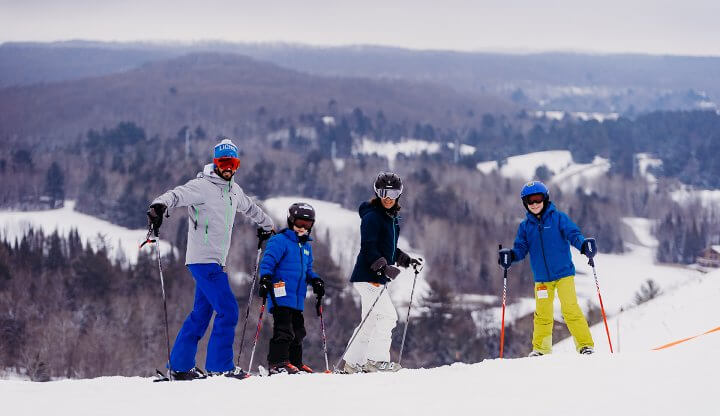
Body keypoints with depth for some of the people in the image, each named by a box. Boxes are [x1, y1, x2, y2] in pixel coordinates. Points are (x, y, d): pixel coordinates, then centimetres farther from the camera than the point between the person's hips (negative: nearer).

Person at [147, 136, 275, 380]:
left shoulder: (233, 191, 16)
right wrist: (160, 205, -46)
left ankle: (179, 367, 17)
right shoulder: (202, 186, -9)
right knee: (228, 310, -13)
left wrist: (267, 225, 52)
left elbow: (249, 208, 36)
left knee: (201, 314, 11)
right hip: (203, 260, -9)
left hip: (216, 262, 9)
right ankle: (220, 366, -8)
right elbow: (178, 194, -25)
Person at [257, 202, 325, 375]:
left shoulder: (306, 246, 22)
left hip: (297, 299, 9)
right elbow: (267, 262, -13)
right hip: (281, 296, -9)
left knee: (298, 331, 13)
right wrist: (265, 279, -25)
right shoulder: (280, 241, -5)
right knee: (284, 329, -14)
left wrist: (315, 280, 12)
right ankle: (277, 363, -14)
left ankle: (295, 362, 22)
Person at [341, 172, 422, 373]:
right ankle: (377, 360, -11)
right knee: (387, 316, -14)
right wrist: (384, 268, -29)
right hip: (367, 276, -10)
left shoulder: (392, 218, 16)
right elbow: (368, 248, -20)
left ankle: (353, 364, 16)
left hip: (377, 277, 10)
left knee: (371, 321, 12)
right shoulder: (372, 217, -13)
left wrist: (406, 260, 17)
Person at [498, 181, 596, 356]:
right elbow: (521, 249, 7)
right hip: (542, 278, 3)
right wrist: (510, 255, -14)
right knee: (542, 314, 4)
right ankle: (540, 349, 17)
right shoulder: (525, 226, 8)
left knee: (570, 309, -11)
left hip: (564, 273, -3)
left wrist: (583, 244, -29)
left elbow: (573, 234, -8)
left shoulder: (558, 217, -1)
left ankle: (585, 345, -4)